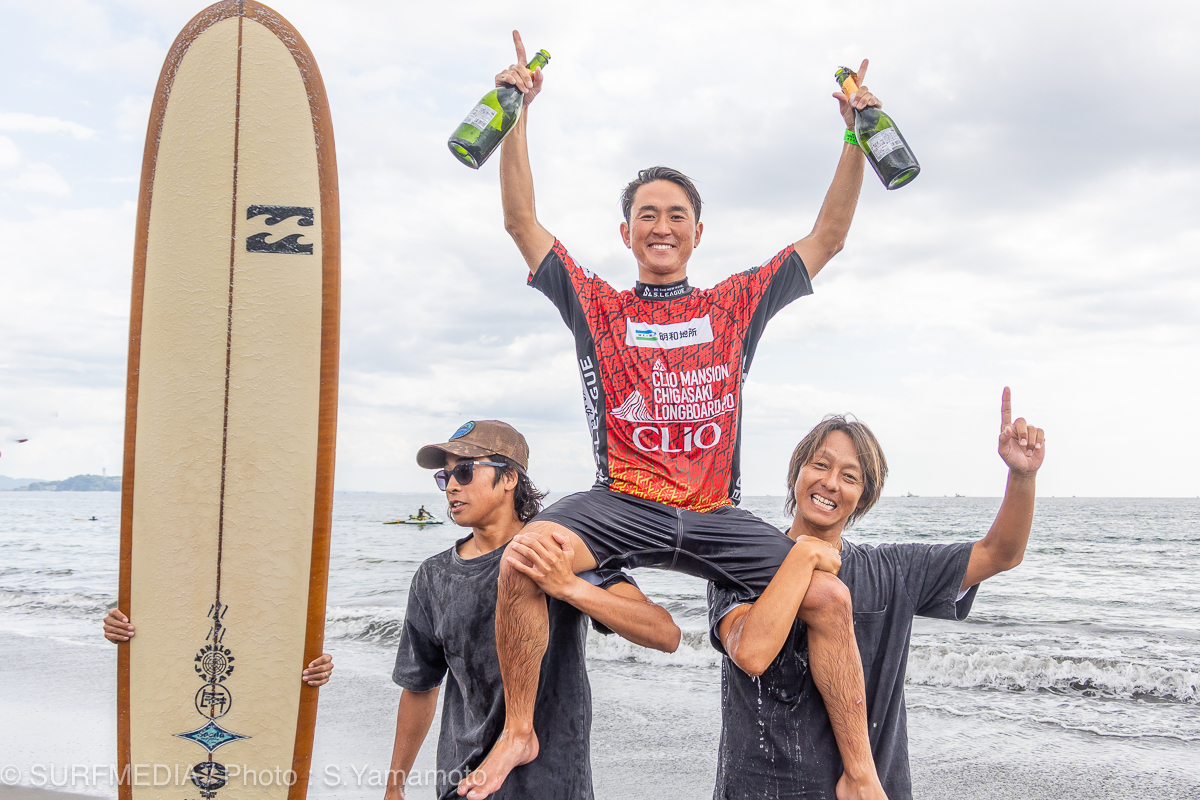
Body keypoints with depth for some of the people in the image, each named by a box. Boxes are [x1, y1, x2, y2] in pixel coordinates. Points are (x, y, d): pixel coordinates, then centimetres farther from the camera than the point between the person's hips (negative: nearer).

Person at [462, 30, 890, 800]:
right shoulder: (598, 307, 12)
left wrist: (856, 135, 7)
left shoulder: (735, 304, 14)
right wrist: (518, 113, 1)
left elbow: (827, 238, 15)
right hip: (623, 503, -1)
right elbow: (523, 221, 7)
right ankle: (519, 729, -11)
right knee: (522, 557, -30)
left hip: (716, 514, 2)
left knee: (830, 596, -18)